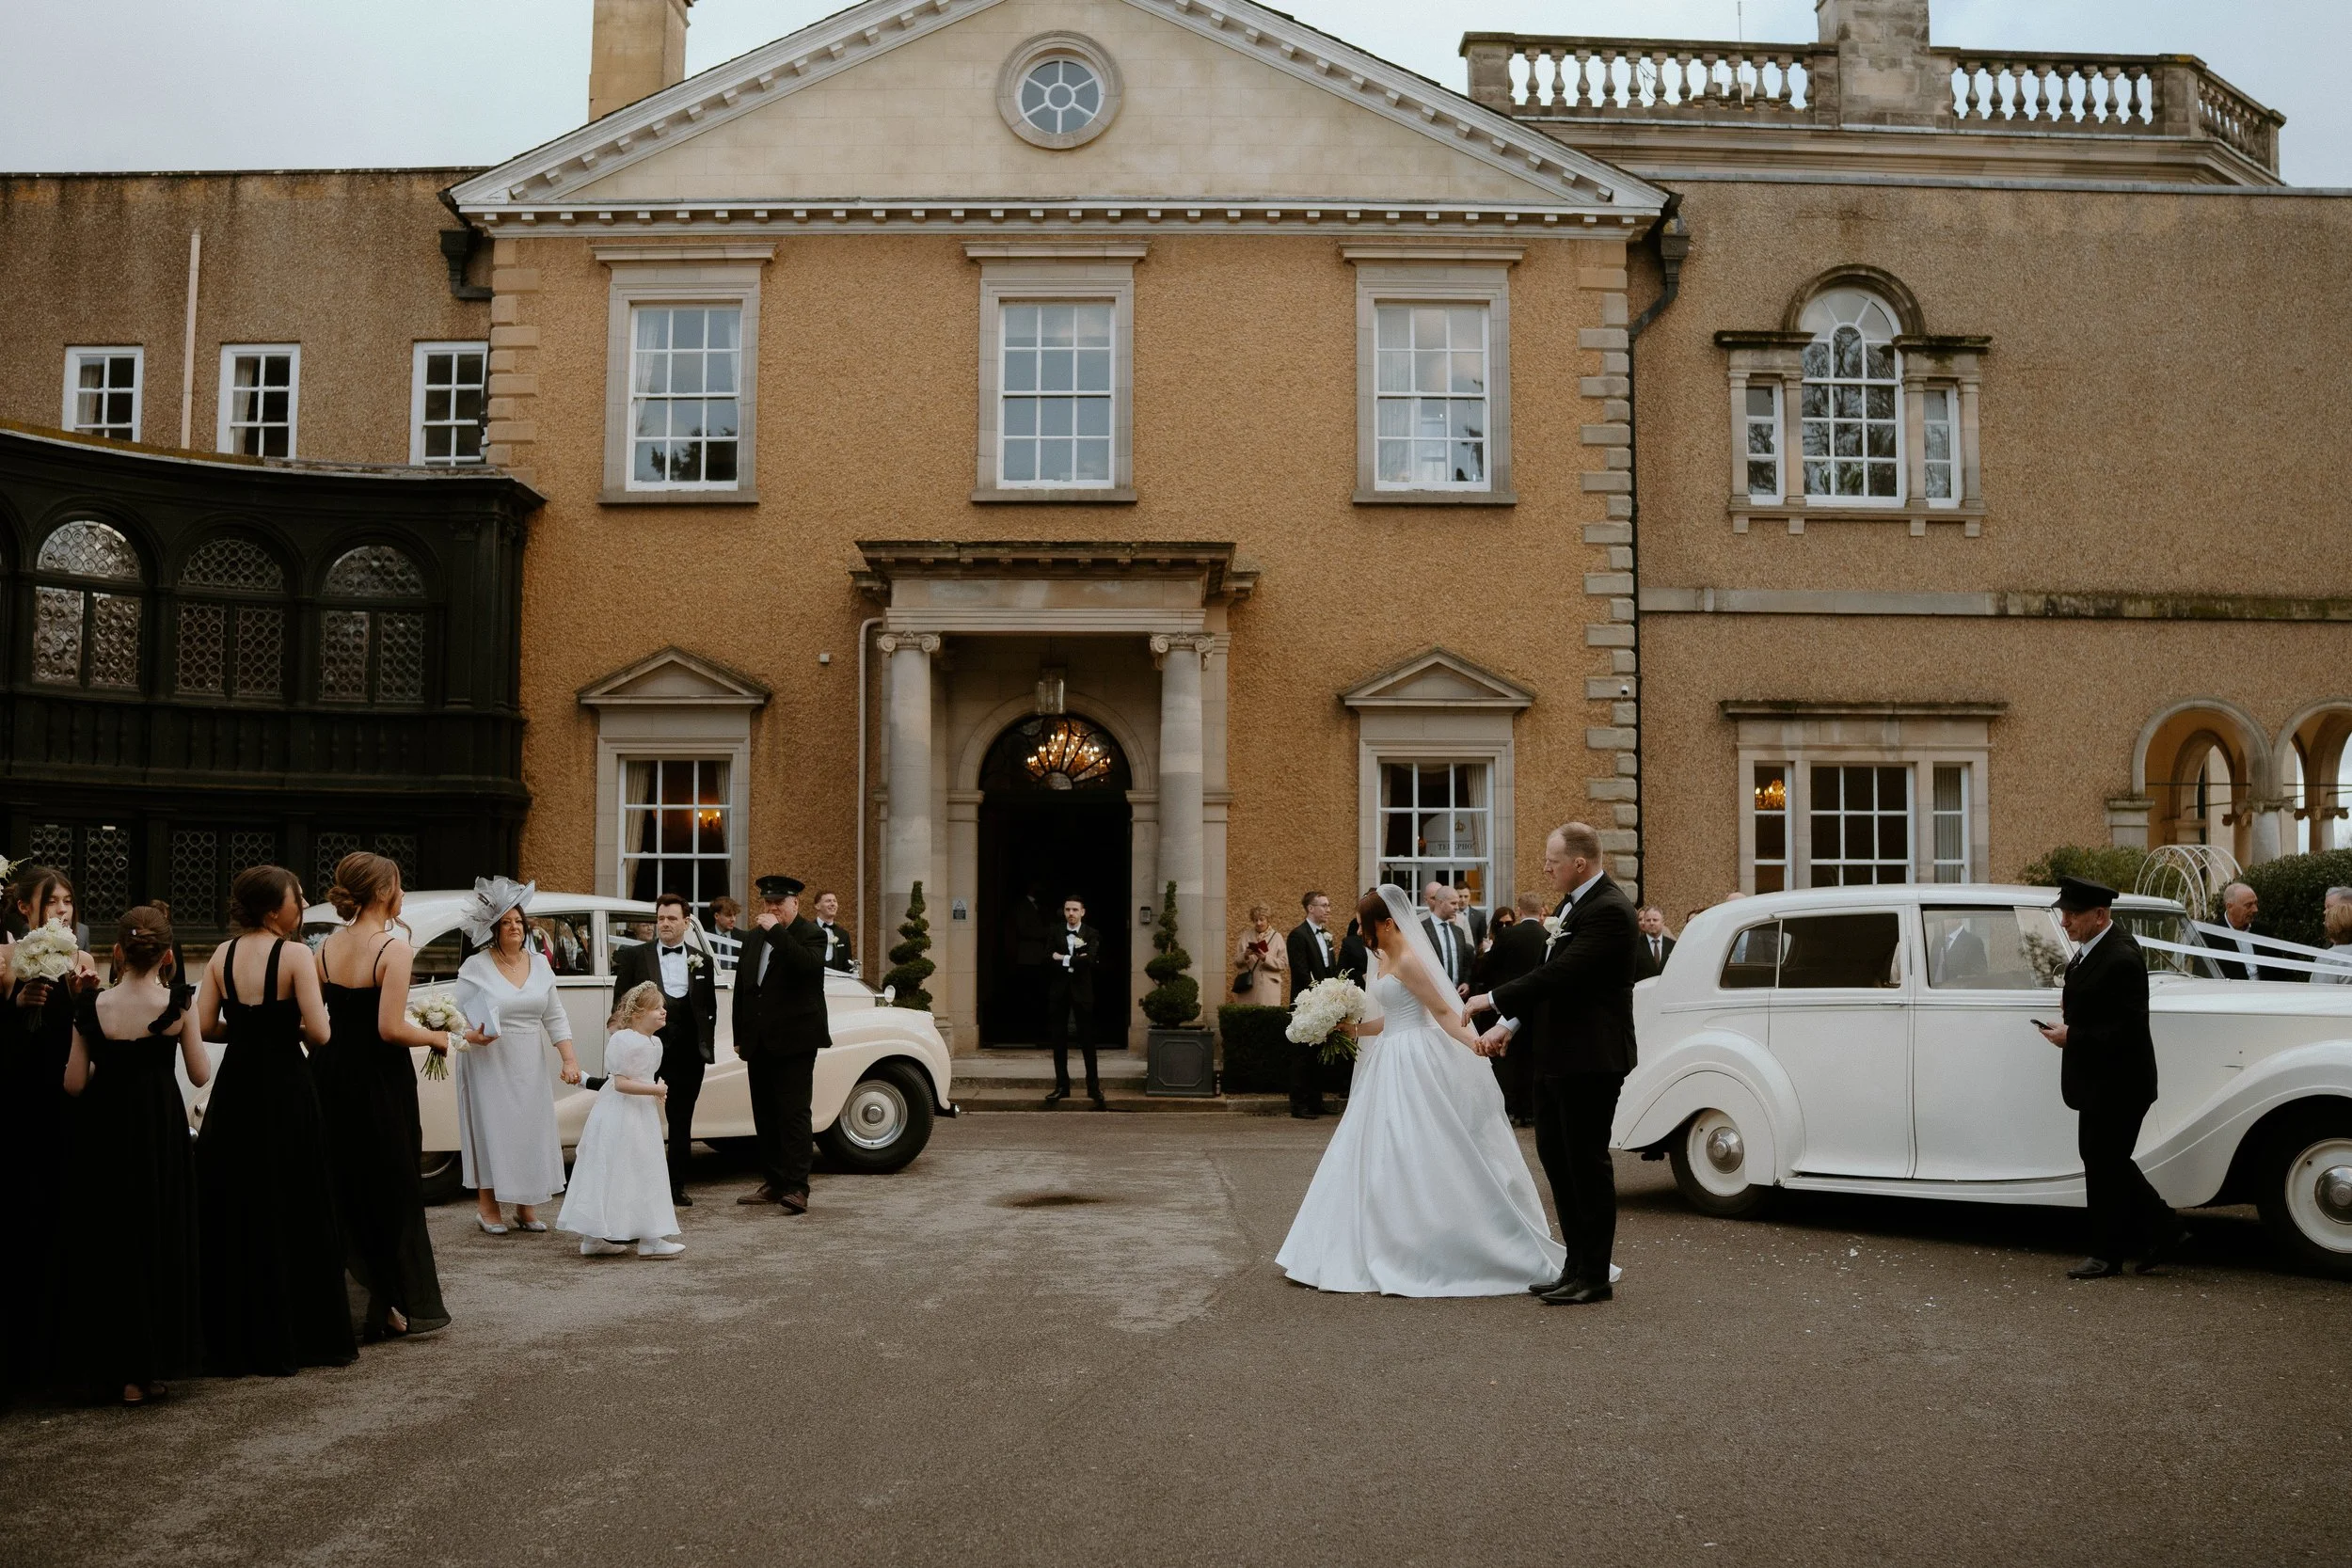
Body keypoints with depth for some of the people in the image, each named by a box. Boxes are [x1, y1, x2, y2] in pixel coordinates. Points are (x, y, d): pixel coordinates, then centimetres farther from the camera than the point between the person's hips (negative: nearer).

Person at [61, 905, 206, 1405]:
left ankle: (107, 1367, 19)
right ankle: (143, 1371, 13)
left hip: (104, 1133, 1)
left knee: (105, 1246, 13)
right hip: (160, 1131, -1)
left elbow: (74, 1084, -3)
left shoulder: (91, 1006, -6)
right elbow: (200, 1075, -5)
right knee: (156, 1244, 10)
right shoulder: (177, 1002, -10)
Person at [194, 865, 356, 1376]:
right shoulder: (294, 955, -12)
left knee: (233, 1213, 13)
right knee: (293, 1214, 6)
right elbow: (319, 1032, -16)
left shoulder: (223, 955, 3)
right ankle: (302, 1338, 13)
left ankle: (233, 1342, 20)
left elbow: (205, 1026, 1)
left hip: (234, 1090, 5)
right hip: (284, 1090, -5)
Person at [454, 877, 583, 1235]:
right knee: (492, 1128, -2)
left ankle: (526, 1207, 16)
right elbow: (461, 1016, -5)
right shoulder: (476, 967, -6)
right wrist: (474, 1034, -27)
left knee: (531, 1129, 5)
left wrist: (570, 1059, -1)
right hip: (490, 1064, -4)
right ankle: (487, 1206, 10)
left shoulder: (539, 964, 7)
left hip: (530, 1067, 4)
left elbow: (555, 1017, 7)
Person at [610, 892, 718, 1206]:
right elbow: (620, 1003, 1)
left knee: (681, 1121, 9)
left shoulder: (701, 960, 11)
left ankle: (677, 1187, 18)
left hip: (687, 1051, 3)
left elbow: (710, 1006, 13)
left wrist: (707, 1044, 5)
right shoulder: (634, 956, 3)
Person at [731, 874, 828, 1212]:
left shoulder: (810, 933, -4)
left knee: (794, 1113, -9)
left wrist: (777, 931, -23)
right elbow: (741, 987, 19)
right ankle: (773, 1182, 20)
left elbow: (808, 965, -26)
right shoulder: (753, 937, 15)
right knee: (765, 1114, 11)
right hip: (759, 1043, 7)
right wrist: (740, 1036, 15)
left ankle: (797, 1188, -9)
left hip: (794, 1041, -7)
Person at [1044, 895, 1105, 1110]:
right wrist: (1076, 960, -14)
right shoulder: (1055, 932, 6)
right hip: (1059, 990, 2)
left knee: (1088, 1041, -1)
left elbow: (1089, 961, -14)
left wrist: (1063, 959, -13)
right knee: (1059, 1042, 5)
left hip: (1082, 991, -2)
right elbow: (1048, 959, -5)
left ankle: (1094, 1087, 5)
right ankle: (1062, 1086, 12)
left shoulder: (1091, 935, 0)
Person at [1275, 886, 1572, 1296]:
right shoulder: (1385, 959, 13)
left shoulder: (1407, 961, -15)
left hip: (1414, 1064, -10)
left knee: (1415, 1158, -6)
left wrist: (1474, 1044, -32)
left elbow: (1443, 1010, -19)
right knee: (1382, 1155, 12)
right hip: (1394, 1063, 10)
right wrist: (1352, 1028, 15)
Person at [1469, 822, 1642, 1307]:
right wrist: (1510, 1024, 7)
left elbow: (1560, 974, -25)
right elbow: (1547, 971, 16)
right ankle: (1577, 1264, 25)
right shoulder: (1572, 904, 13)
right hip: (1556, 1053, 10)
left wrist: (1493, 999, -18)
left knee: (1587, 1161, -1)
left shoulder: (1608, 911, -18)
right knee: (1554, 1154, 14)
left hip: (1590, 1056, -10)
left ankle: (1595, 1276, 10)